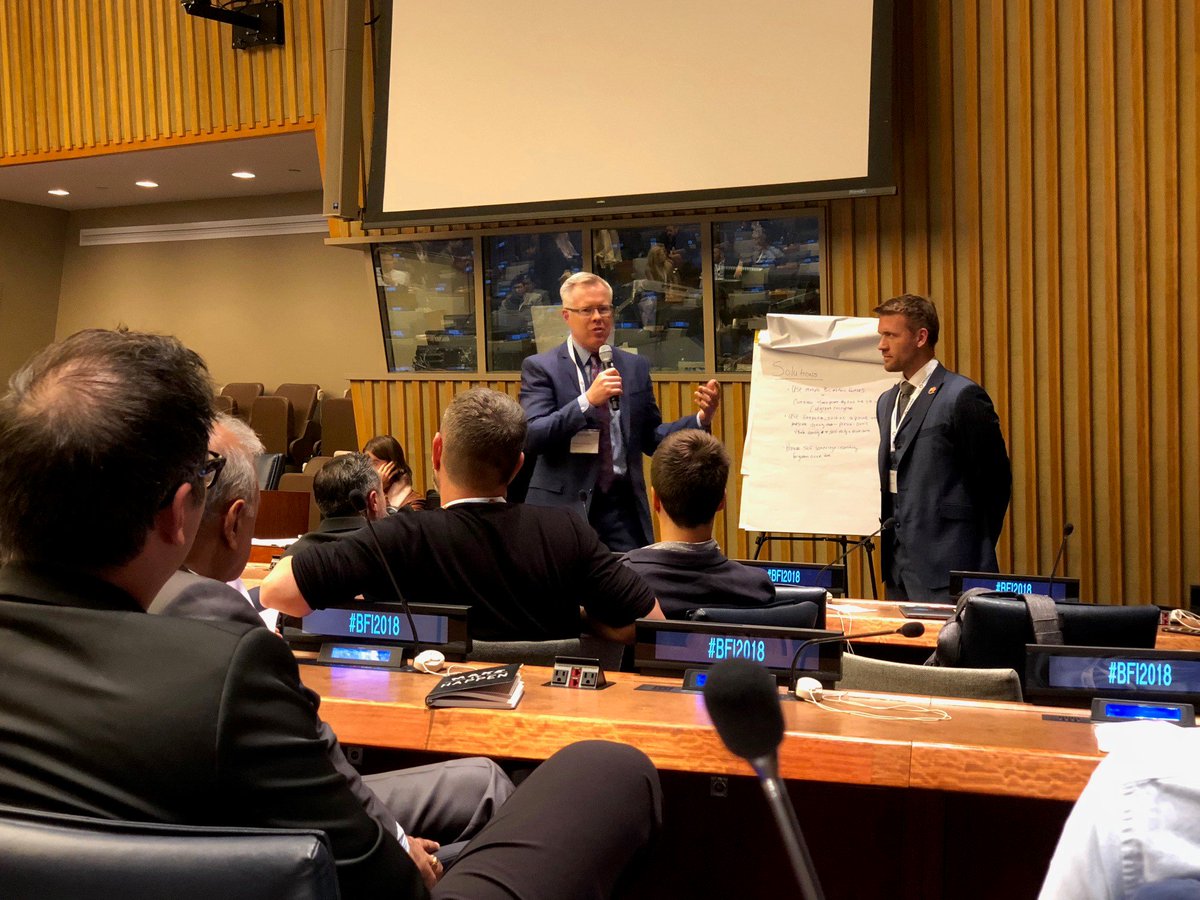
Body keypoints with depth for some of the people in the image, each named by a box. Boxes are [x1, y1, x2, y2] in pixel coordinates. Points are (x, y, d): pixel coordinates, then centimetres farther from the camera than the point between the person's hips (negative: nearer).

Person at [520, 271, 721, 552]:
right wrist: (588, 400, -22)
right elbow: (532, 437, -13)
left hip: (623, 508, 3)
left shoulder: (635, 366, 11)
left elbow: (651, 438, 13)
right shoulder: (540, 367, 0)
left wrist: (703, 419, -2)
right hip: (565, 506, -3)